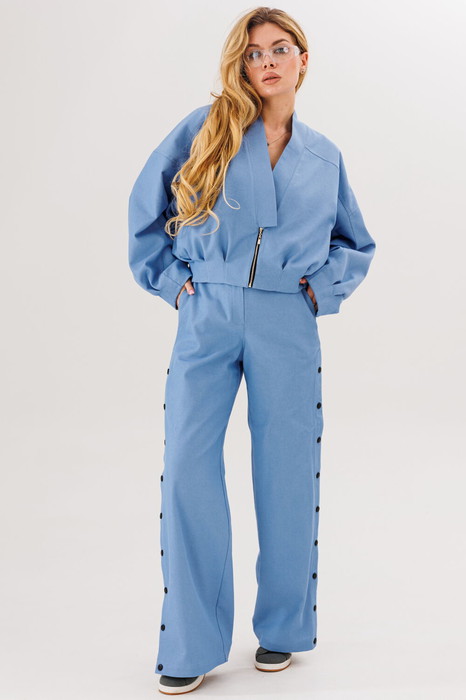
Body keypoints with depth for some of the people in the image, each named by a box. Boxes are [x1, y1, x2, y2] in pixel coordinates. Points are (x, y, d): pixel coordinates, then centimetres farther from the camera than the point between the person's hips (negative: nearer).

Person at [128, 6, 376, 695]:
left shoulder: (325, 156, 12)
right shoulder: (206, 127, 5)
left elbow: (358, 244, 22)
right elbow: (147, 207, 11)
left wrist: (324, 285, 6)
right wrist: (170, 278, 3)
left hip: (287, 327, 1)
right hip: (207, 319, -1)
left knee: (286, 476, 4)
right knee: (187, 471, -5)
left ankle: (283, 627, 23)